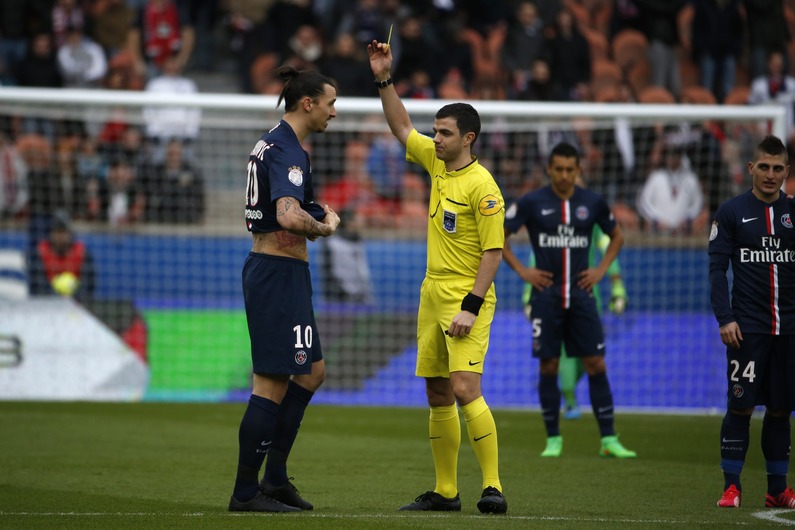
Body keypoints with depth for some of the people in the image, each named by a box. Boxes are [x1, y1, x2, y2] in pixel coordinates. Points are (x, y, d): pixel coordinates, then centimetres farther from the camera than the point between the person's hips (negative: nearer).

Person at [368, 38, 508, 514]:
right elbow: (402, 127, 22)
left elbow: (494, 252, -16)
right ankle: (446, 491, 16)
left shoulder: (482, 186, -15)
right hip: (433, 294, 8)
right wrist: (384, 80, 11)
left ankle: (493, 487, -17)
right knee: (438, 395, 9)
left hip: (467, 300, -8)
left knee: (465, 390, -18)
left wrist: (471, 307, -20)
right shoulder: (436, 162, 8)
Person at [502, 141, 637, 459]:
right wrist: (521, 271, -2)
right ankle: (553, 439, 8)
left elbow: (617, 236, 20)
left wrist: (601, 270, 8)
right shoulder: (531, 203, -3)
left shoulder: (592, 203, 4)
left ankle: (608, 439, 0)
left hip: (581, 294, 2)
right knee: (548, 367, -1)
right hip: (546, 296, -1)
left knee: (596, 365, -3)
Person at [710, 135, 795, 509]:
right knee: (740, 405, -6)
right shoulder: (731, 212, 2)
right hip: (748, 328, -2)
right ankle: (731, 485, 0)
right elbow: (717, 268, -1)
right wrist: (725, 319, -10)